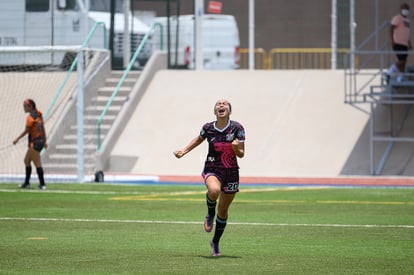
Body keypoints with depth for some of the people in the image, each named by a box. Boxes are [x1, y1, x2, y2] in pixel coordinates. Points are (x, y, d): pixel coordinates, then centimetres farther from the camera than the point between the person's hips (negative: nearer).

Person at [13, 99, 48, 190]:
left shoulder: (30, 117, -13)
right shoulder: (38, 115, 11)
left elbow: (26, 131, -13)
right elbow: (43, 129, 15)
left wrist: (17, 139, -4)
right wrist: (44, 141, 21)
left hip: (34, 143, -9)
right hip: (40, 141, 9)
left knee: (37, 164, -7)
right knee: (27, 161, 17)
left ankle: (42, 184, -7)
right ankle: (26, 183, 21)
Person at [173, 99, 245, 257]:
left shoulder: (237, 128, -7)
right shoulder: (208, 128, -3)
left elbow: (241, 154, -3)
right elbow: (199, 139, 20)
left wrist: (236, 148, -25)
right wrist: (184, 151, 11)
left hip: (231, 172, 1)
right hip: (212, 169, -1)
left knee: (223, 210, 10)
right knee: (214, 190, -37)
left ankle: (215, 243, 31)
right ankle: (210, 214, -5)